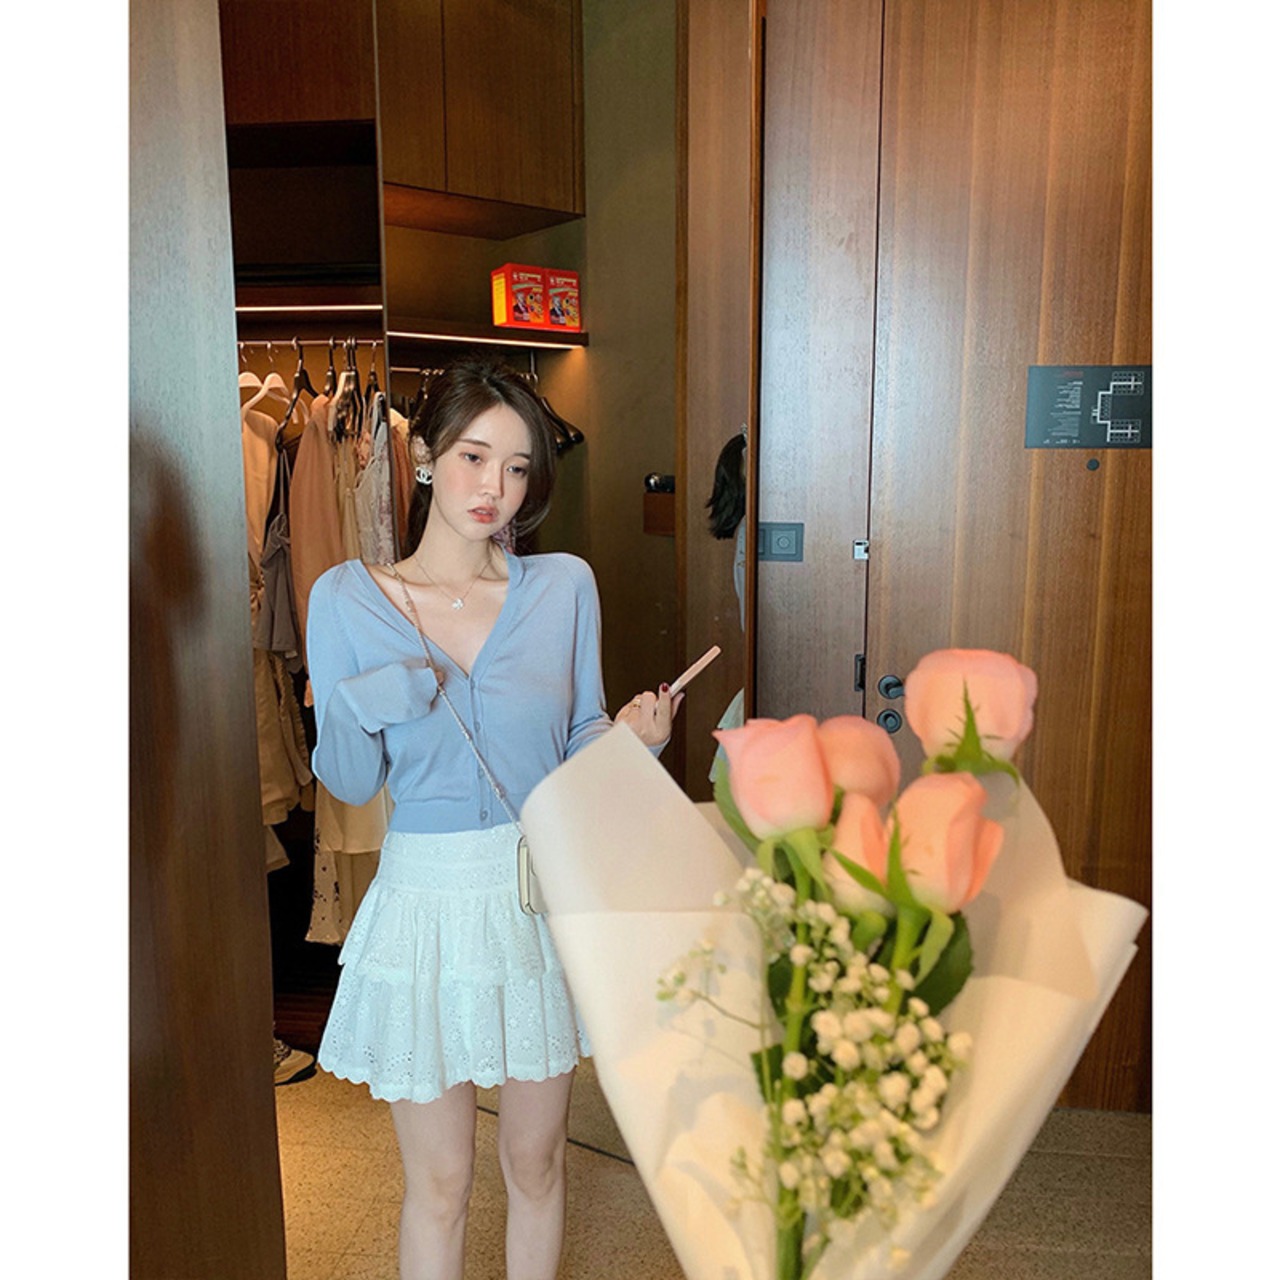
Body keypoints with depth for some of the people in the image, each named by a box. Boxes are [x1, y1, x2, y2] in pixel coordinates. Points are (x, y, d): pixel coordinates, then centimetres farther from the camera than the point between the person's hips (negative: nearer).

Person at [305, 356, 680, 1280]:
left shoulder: (565, 587, -3)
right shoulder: (348, 599, -6)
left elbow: (578, 747, 5)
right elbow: (349, 784, -2)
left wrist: (631, 736, -16)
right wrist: (360, 709, -22)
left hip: (546, 893, 2)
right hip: (428, 898, -1)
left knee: (535, 1158, 20)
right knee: (439, 1181, 14)